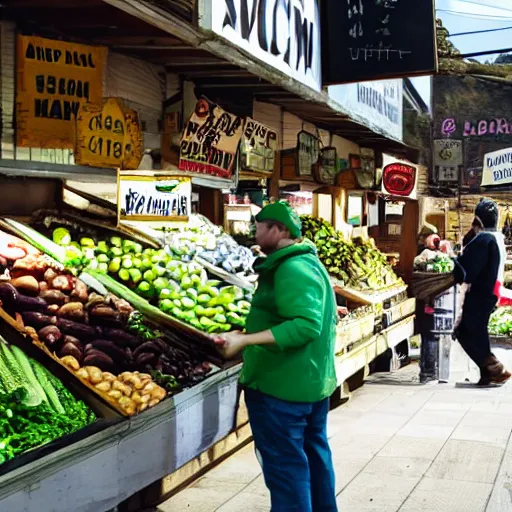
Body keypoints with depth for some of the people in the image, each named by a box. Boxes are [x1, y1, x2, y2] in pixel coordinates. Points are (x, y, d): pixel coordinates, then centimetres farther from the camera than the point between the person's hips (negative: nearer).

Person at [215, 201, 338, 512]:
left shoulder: (291, 269, -21)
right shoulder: (310, 262, 12)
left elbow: (305, 325, -32)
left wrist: (245, 340, -34)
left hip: (283, 384, -11)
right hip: (315, 379, 11)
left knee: (284, 462, -1)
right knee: (314, 452, 21)